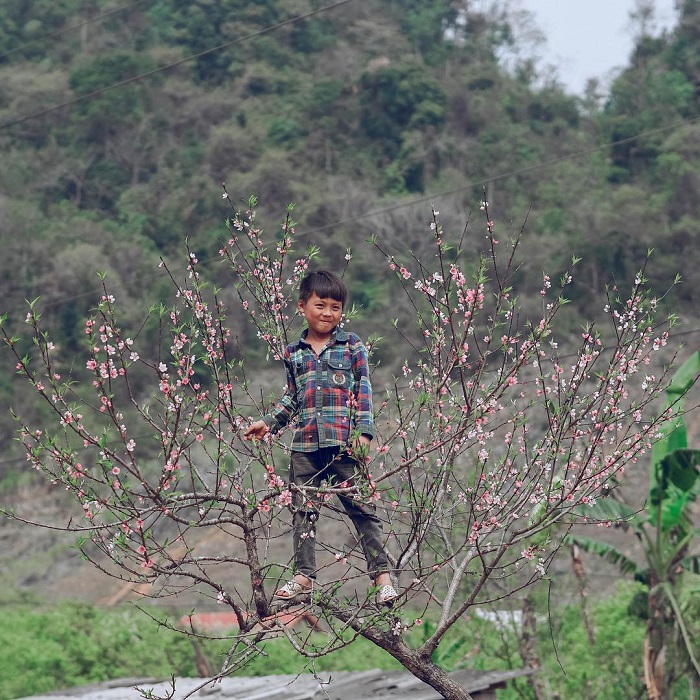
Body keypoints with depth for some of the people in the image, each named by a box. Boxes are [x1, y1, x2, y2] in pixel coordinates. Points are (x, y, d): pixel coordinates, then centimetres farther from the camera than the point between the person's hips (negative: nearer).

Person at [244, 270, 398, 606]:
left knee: (361, 507, -2)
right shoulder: (293, 353, 12)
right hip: (305, 444, 4)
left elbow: (363, 391, 0)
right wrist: (268, 422, 11)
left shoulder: (352, 345, 3)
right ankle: (303, 575, 13)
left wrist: (363, 432, -9)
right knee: (303, 509, 6)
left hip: (343, 441, -4)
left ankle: (381, 574, 1)